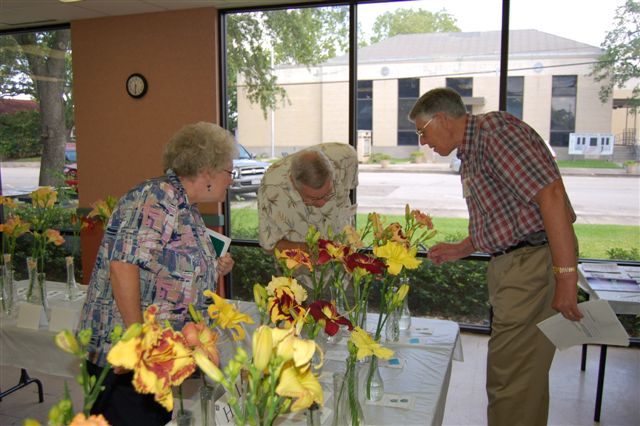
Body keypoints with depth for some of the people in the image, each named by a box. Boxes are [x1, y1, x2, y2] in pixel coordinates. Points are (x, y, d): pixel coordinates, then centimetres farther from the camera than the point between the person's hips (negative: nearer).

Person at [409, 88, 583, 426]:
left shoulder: (495, 129, -13)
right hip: (509, 264, 10)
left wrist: (566, 275, -25)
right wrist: (461, 249, 15)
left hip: (533, 263, -10)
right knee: (526, 377, 22)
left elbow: (551, 194, -23)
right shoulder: (470, 154, 17)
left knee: (510, 381, -3)